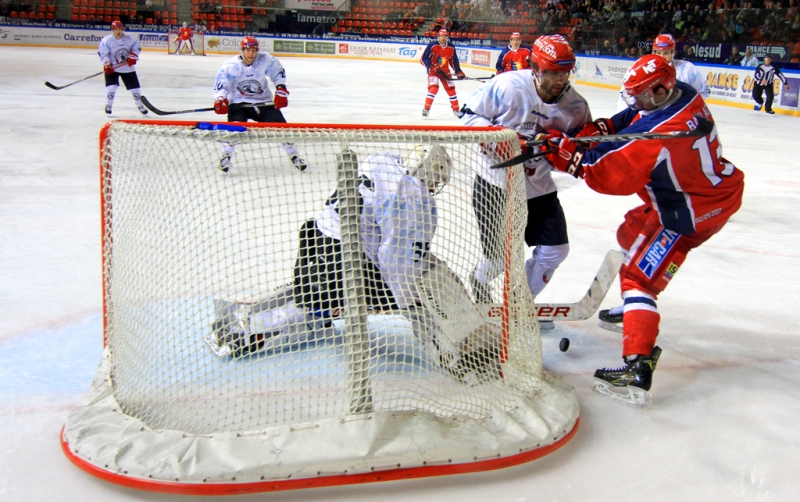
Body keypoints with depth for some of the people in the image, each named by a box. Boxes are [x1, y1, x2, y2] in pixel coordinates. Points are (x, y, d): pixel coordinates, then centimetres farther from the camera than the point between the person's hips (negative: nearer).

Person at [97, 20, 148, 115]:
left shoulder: (129, 39, -6)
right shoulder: (107, 40, -12)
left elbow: (136, 48, 3)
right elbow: (102, 53, -12)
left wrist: (132, 57, -14)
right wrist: (106, 65, -22)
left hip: (127, 68, 2)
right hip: (112, 68, -2)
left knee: (134, 86, 4)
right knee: (111, 86, -16)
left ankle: (140, 105, 22)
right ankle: (108, 105, 3)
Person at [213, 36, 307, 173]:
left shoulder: (266, 60, -13)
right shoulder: (231, 66, -18)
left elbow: (279, 73, 3)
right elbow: (221, 85, -16)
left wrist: (281, 91, -5)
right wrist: (220, 100, -34)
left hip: (263, 101, 2)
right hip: (238, 102, -2)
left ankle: (294, 156, 14)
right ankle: (226, 156, -6)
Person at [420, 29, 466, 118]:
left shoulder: (451, 47, -5)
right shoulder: (432, 46, -19)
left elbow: (454, 60, 9)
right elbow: (423, 59, -18)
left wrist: (458, 72, 7)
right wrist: (433, 67, -26)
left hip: (445, 71, 5)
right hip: (433, 70, -5)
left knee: (451, 89, 5)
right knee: (434, 88, -23)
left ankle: (456, 110, 20)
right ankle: (426, 109, -17)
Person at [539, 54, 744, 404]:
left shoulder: (658, 135, -33)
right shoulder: (684, 95, -6)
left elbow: (611, 174, -29)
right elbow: (635, 116, 9)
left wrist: (569, 155, -22)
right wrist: (606, 126, -6)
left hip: (695, 211, -10)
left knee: (640, 276, -13)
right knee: (633, 234, 27)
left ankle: (638, 367, -22)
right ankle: (635, 309, 45)